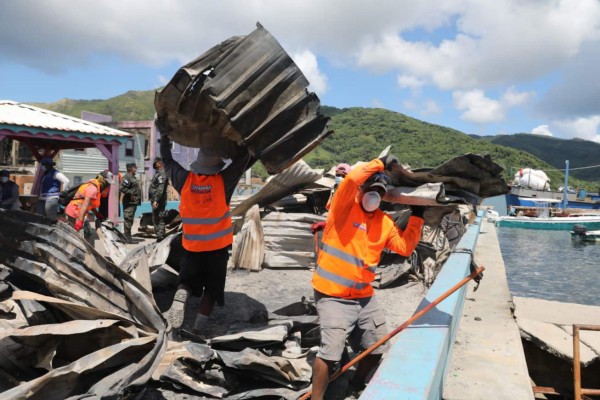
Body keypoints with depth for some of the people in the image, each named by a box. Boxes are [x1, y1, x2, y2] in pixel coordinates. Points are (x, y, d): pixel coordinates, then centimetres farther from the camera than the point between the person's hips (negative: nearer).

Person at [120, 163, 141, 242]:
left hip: (134, 202, 11)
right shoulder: (127, 177, -12)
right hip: (129, 202, -11)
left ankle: (128, 236, 23)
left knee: (130, 219, 15)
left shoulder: (133, 177, 20)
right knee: (128, 219, -9)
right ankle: (127, 236, -7)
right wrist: (131, 194, -20)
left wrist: (138, 198, 18)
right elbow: (122, 188, -24)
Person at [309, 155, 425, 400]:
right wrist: (380, 163, -15)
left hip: (364, 297, 7)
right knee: (331, 352, -18)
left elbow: (405, 248, 5)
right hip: (333, 296, -7)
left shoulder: (384, 222, 9)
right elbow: (352, 179, -27)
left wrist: (417, 217, 0)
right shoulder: (345, 207, -9)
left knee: (377, 349, 18)